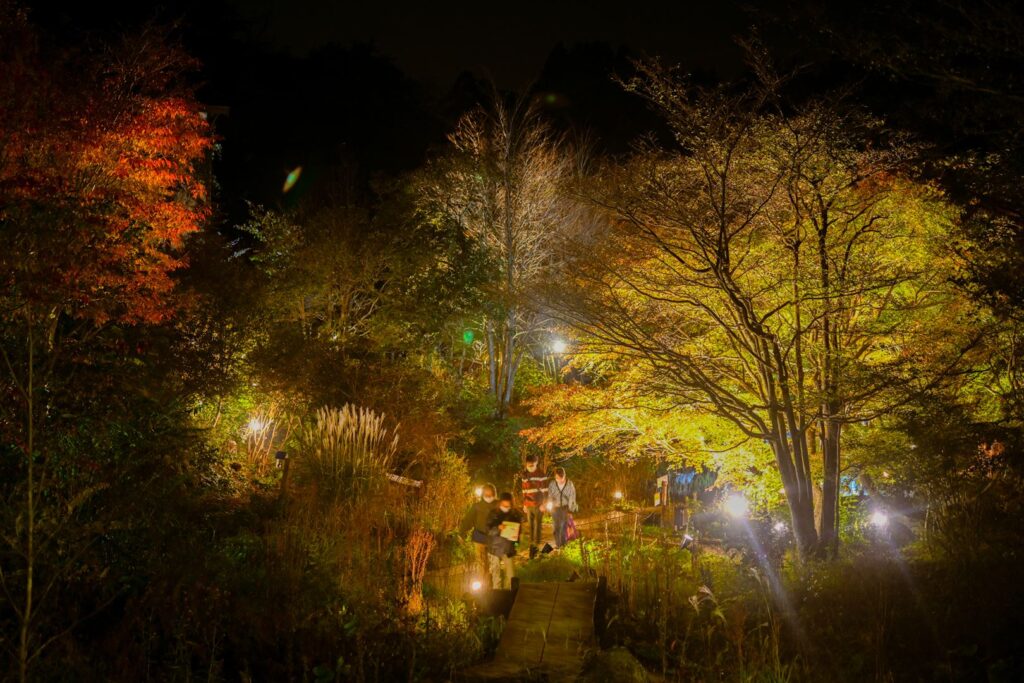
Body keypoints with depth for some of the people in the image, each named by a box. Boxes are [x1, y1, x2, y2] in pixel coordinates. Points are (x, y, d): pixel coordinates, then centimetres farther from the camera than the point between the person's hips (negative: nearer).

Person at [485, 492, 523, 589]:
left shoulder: (515, 514, 0)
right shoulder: (494, 514, -5)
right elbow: (489, 530, -12)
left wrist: (516, 538, -10)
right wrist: (498, 528, -31)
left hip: (509, 549, 2)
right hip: (495, 549, -1)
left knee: (510, 575, 4)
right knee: (496, 575, 6)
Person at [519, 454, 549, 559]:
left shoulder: (541, 473, -6)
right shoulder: (525, 474, 10)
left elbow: (545, 490, -6)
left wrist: (543, 504, -11)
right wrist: (524, 504, 14)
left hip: (538, 505, -5)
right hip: (528, 505, 5)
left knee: (537, 525, -5)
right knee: (530, 526, 8)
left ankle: (535, 546, -2)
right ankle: (532, 544, 16)